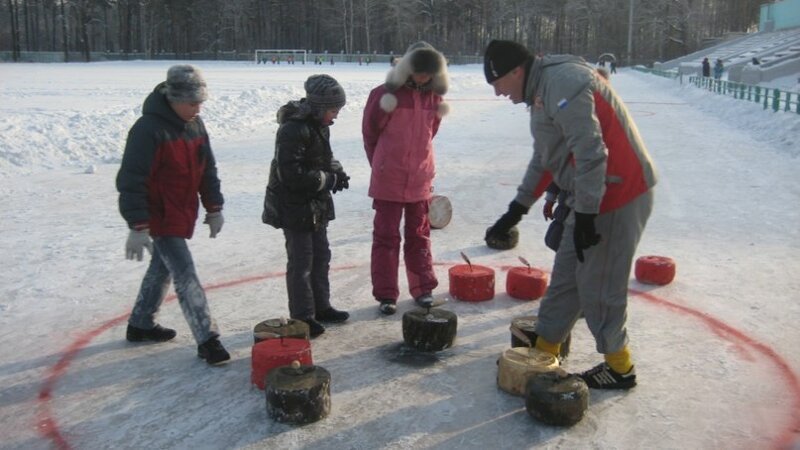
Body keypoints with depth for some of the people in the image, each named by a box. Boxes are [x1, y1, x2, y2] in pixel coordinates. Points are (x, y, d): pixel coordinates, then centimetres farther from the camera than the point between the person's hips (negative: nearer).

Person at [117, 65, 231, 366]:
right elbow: (131, 180, -23)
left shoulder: (195, 125, 4)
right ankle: (207, 340, -3)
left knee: (162, 269, 21)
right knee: (186, 277, -9)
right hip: (159, 217, -9)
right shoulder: (149, 129, -22)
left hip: (182, 214, 9)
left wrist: (214, 208, 15)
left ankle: (140, 324, 39)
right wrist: (138, 226, -23)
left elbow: (207, 169, 14)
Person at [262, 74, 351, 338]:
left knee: (321, 256, 18)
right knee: (301, 262, -1)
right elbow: (292, 175, -28)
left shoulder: (320, 127, 6)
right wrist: (329, 179, -22)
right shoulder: (293, 130, -24)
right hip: (294, 207, -9)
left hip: (316, 206, 10)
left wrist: (337, 171, -1)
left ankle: (320, 307, 33)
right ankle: (302, 318, 12)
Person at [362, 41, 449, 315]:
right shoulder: (385, 94, -11)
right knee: (386, 236, 6)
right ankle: (386, 294, 15)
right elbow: (370, 132, 0)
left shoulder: (435, 96, 0)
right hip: (387, 180, -3)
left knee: (419, 234, 14)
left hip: (420, 179, 3)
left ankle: (423, 288, 27)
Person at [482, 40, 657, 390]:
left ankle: (619, 367, 17)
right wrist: (518, 209, 23)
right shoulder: (543, 90, 15)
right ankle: (544, 350, 27)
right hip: (589, 198, 10)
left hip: (618, 193, -10)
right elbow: (545, 158, 22)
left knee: (598, 284, -1)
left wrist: (586, 214, -25)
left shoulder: (563, 83, -19)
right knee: (566, 275, 15)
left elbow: (590, 151, -26)